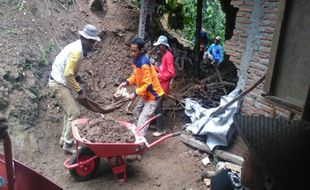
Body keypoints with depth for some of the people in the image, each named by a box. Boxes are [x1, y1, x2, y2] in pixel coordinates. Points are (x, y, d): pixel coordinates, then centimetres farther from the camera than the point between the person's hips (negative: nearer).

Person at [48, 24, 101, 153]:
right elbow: (68, 74, -26)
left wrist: (76, 76, 3)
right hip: (59, 83, -10)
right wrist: (79, 90, -20)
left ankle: (64, 140, 27)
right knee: (74, 113, -9)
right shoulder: (77, 51, -23)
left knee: (70, 112, 17)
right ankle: (68, 144, 1)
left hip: (60, 82, 10)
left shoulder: (79, 47, 8)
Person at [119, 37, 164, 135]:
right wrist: (127, 82, -2)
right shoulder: (136, 60, -2)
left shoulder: (144, 64, -30)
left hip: (153, 95, -10)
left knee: (142, 120, -15)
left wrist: (135, 93, -24)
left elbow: (148, 85, -28)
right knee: (136, 112, 25)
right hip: (145, 94, 10)